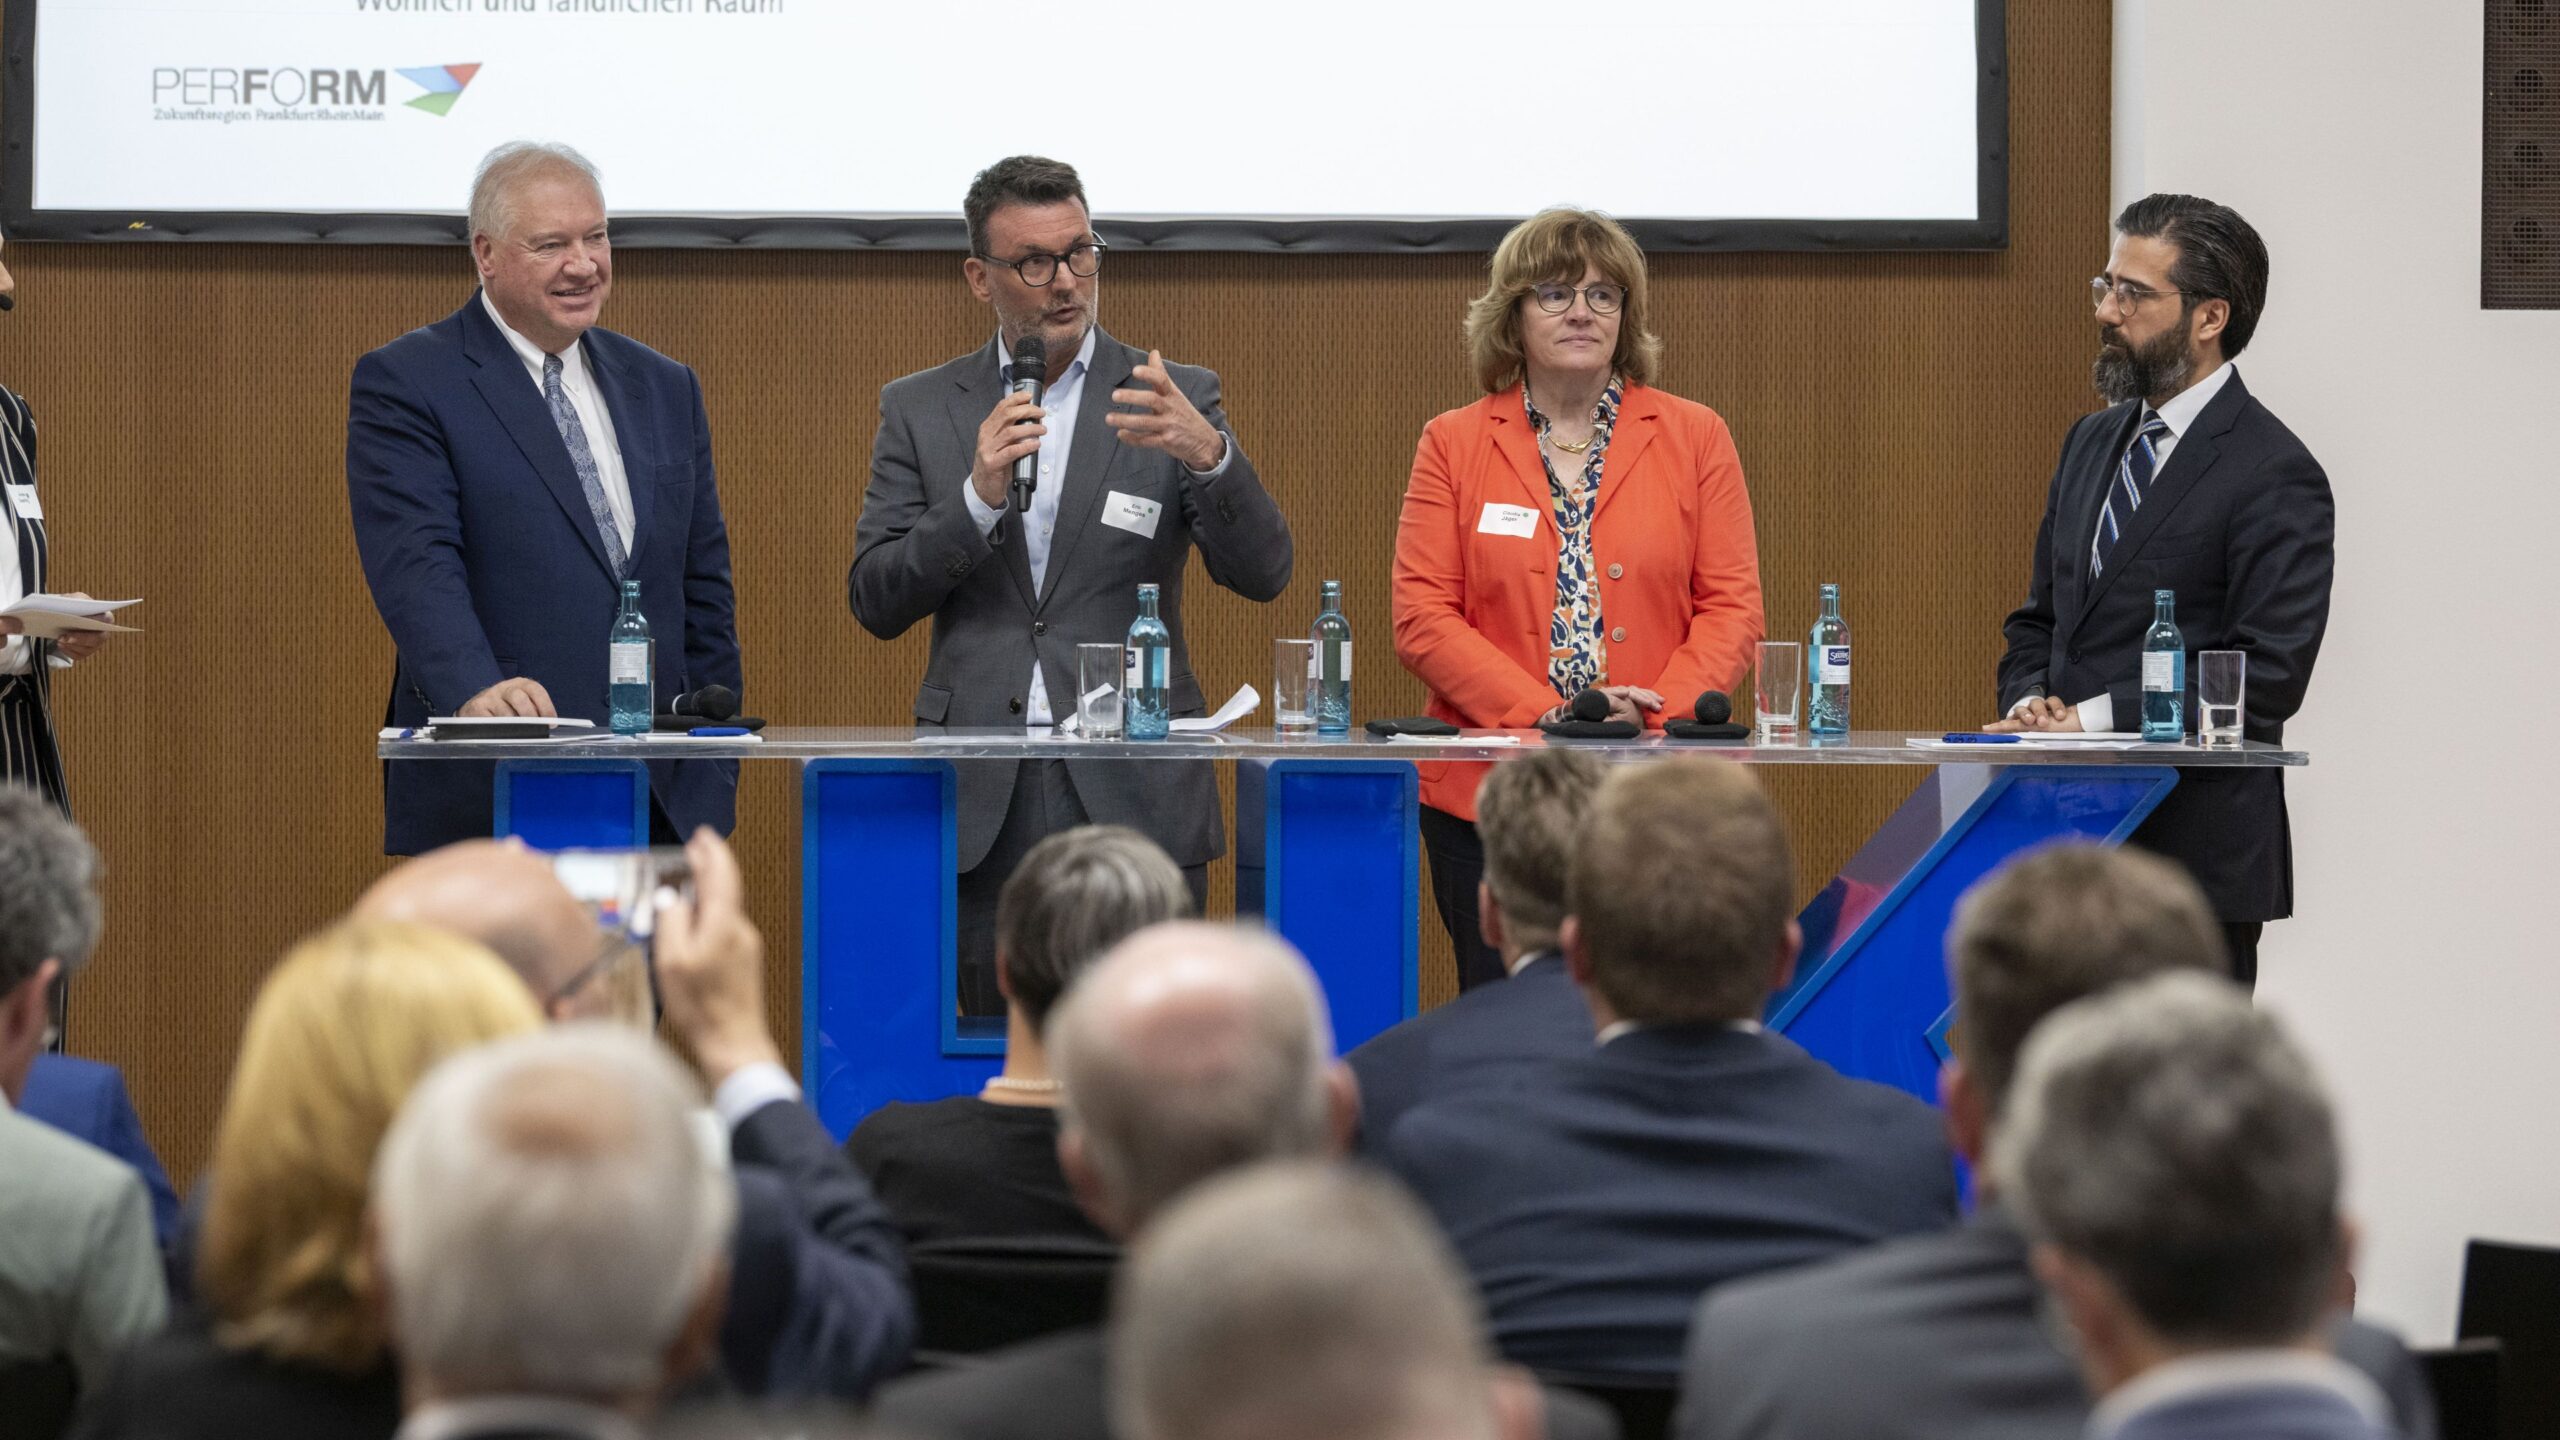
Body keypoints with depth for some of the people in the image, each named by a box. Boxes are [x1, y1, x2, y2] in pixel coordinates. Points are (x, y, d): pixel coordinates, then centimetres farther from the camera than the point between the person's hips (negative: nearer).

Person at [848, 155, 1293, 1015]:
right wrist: (978, 496, -11)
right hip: (981, 796, 1)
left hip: (1132, 791, -1)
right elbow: (874, 603, 4)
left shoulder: (1175, 402, 6)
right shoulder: (920, 411, 10)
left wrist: (1208, 453, -22)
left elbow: (1261, 573, -3)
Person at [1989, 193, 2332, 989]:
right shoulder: (2092, 441, 16)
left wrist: (2092, 718, -19)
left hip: (2196, 852, -7)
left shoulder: (2275, 475, -9)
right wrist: (2030, 702, -2)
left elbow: (2267, 675, -16)